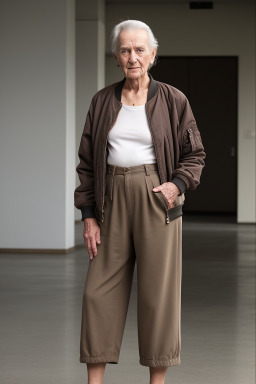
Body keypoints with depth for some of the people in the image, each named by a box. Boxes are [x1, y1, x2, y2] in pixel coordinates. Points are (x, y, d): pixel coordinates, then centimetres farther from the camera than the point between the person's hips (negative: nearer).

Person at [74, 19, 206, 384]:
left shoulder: (173, 100, 2)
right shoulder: (103, 101, 8)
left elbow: (194, 153, 7)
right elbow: (87, 160, 9)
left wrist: (178, 183, -11)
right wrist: (88, 215, 3)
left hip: (157, 199, -2)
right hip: (113, 200, 2)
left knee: (158, 292, 0)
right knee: (100, 289, 1)